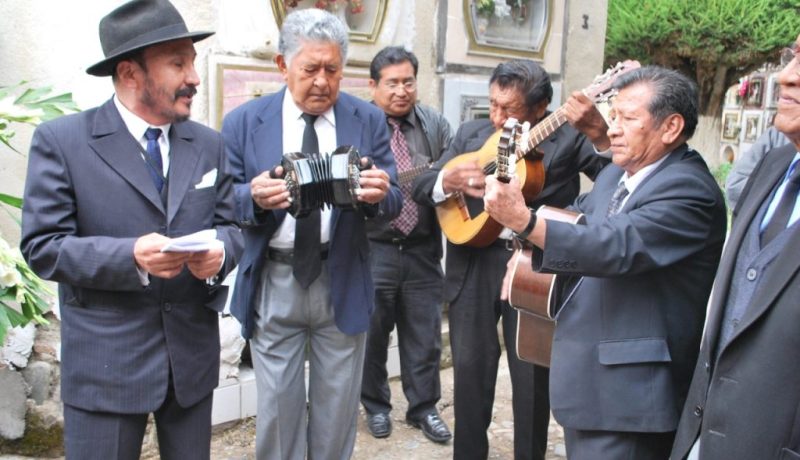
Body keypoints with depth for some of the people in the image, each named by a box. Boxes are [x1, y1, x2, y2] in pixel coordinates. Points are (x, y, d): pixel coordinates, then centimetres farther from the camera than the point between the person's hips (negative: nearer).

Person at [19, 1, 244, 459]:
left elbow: (231, 225, 8)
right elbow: (42, 245, -10)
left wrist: (219, 250, -16)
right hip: (105, 361, -4)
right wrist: (131, 256, -25)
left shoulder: (209, 143, 7)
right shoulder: (61, 140, -7)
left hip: (193, 353, 4)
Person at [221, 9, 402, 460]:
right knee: (277, 405, 10)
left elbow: (393, 201, -2)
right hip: (272, 283, 0)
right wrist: (254, 197, -25)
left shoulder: (369, 119, 0)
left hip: (343, 282, 1)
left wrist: (379, 194, -26)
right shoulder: (243, 122, -2)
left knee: (338, 406, 14)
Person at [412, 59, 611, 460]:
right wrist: (448, 179, -14)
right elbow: (420, 188, 7)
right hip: (473, 265, 3)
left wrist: (599, 133, -30)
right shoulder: (470, 134, 8)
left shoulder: (568, 137, -3)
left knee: (534, 378, 8)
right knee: (470, 371, 10)